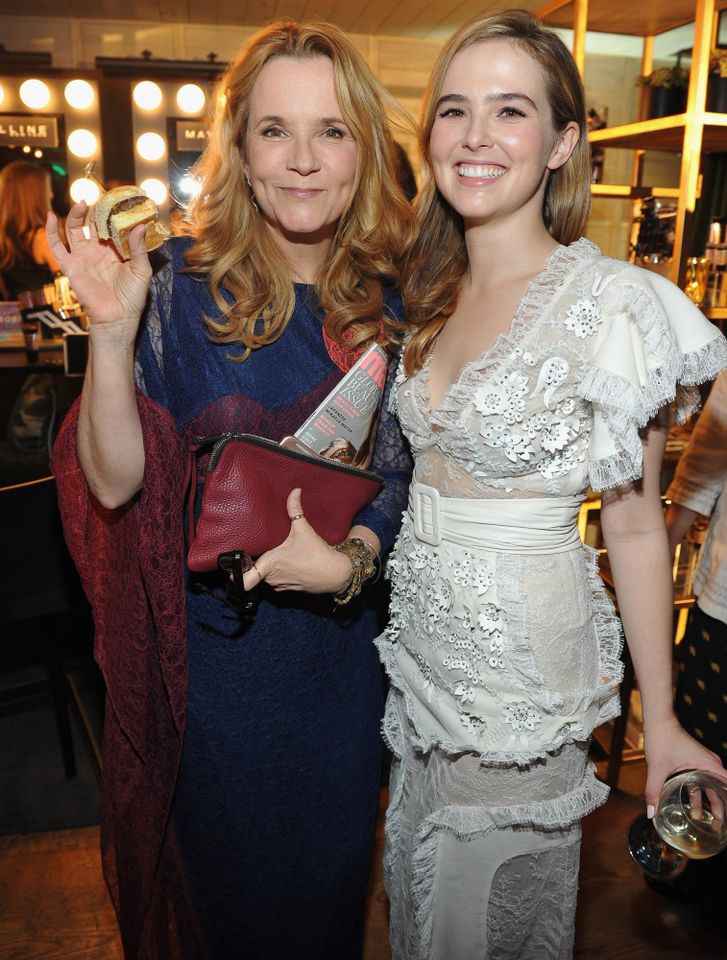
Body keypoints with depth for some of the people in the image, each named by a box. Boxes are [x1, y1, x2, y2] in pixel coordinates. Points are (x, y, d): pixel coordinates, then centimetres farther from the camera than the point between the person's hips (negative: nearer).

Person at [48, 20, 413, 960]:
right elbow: (114, 482, -17)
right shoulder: (181, 282, -12)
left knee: (326, 864, 24)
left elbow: (397, 473, 1)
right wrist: (111, 333, -30)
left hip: (338, 640, 3)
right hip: (206, 644, -2)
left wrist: (350, 559, -17)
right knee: (217, 868, 21)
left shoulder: (388, 300, -4)